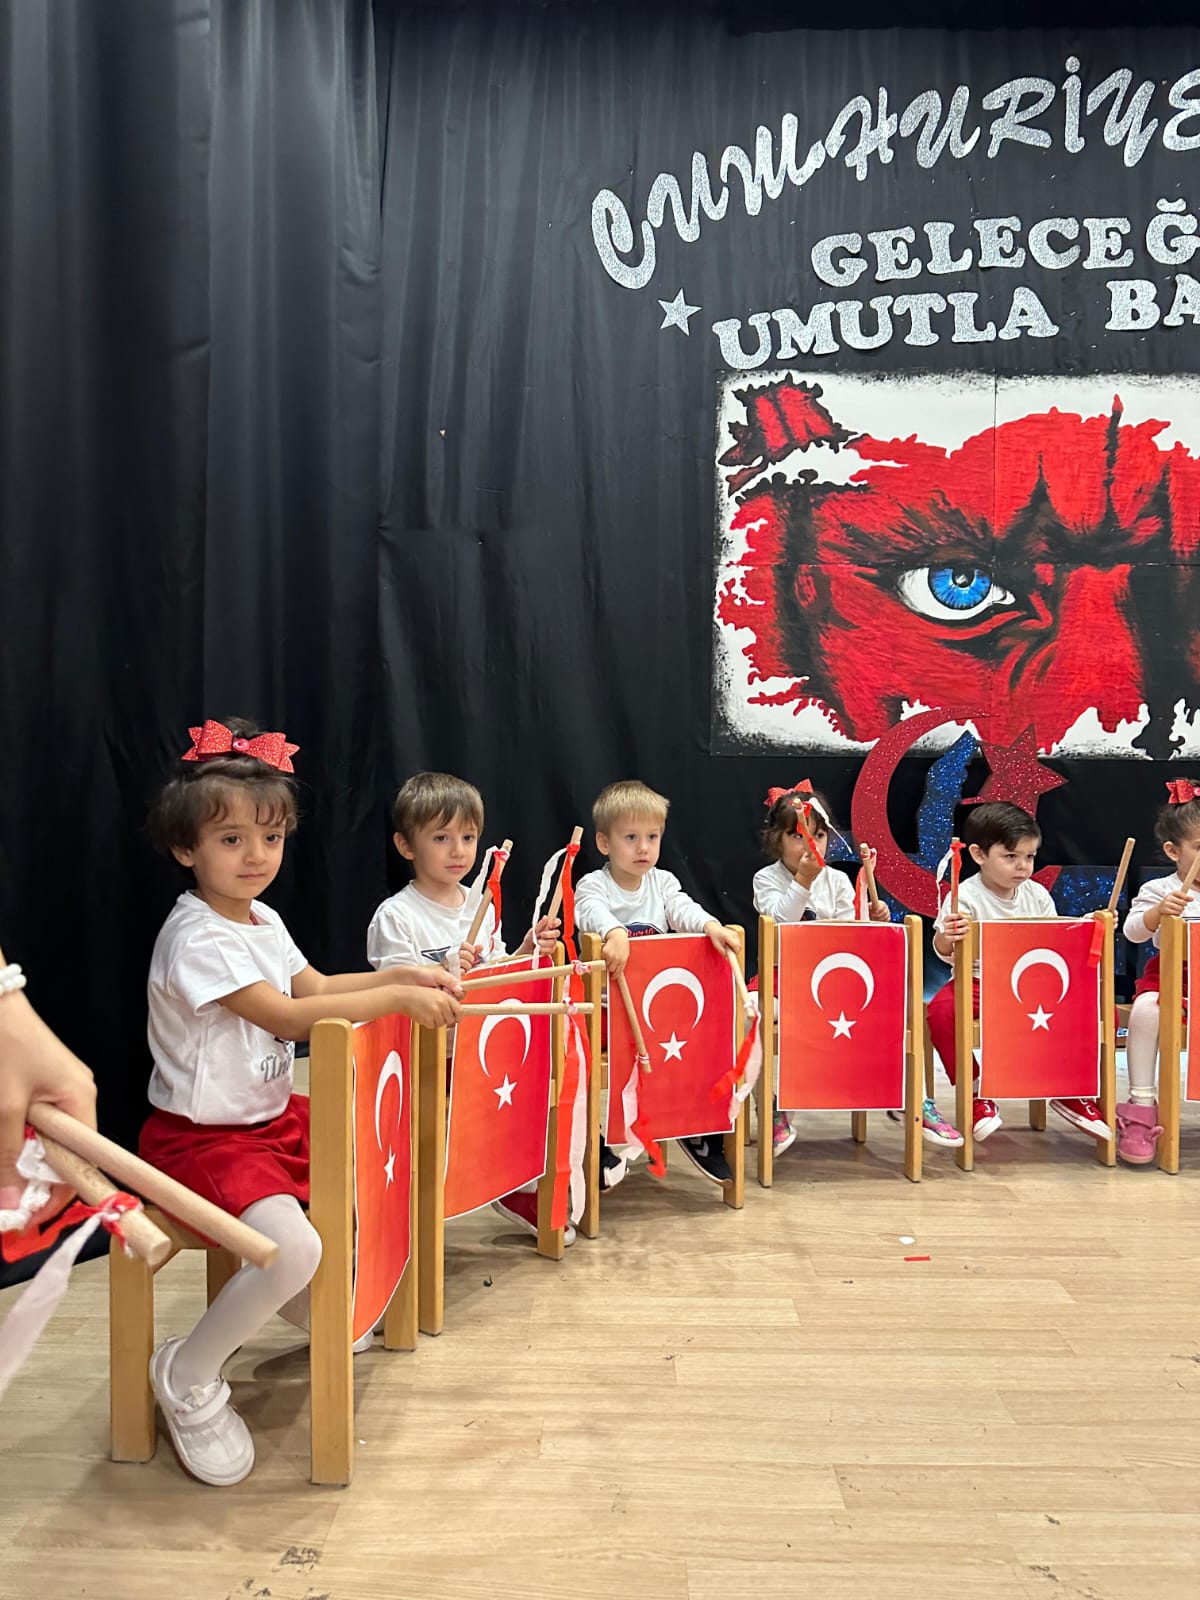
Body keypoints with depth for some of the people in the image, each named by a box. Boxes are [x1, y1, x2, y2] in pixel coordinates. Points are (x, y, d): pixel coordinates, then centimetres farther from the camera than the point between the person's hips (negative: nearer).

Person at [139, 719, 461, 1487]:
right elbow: (287, 1017, -28)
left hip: (271, 1113, 10)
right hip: (201, 1134, -10)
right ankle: (189, 1375, -2)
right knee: (295, 1247, -28)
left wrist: (404, 973, 4)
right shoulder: (196, 938, -23)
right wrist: (397, 998, -26)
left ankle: (307, 1305, 33)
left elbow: (314, 985, 17)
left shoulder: (264, 920, 7)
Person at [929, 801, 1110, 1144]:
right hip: (977, 985, -4)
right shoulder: (966, 897, -11)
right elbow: (942, 951, -19)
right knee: (940, 1011, -34)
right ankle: (975, 1093, -11)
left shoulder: (1037, 895, 4)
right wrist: (946, 938, -42)